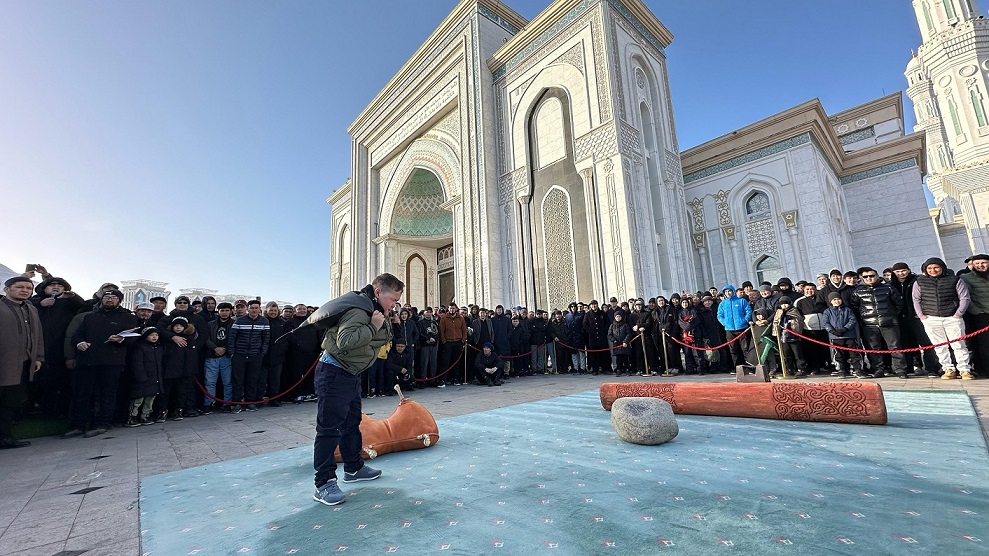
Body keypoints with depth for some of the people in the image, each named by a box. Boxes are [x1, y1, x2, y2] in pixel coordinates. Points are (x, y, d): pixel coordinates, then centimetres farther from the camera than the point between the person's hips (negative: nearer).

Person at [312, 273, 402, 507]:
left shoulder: (372, 309, 8)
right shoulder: (359, 308, -24)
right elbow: (344, 339, -36)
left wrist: (383, 329, 3)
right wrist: (373, 327, -30)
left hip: (351, 373, 11)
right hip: (334, 373, -11)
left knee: (352, 422, 20)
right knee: (330, 428, -3)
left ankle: (354, 467, 35)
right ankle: (324, 484, 7)